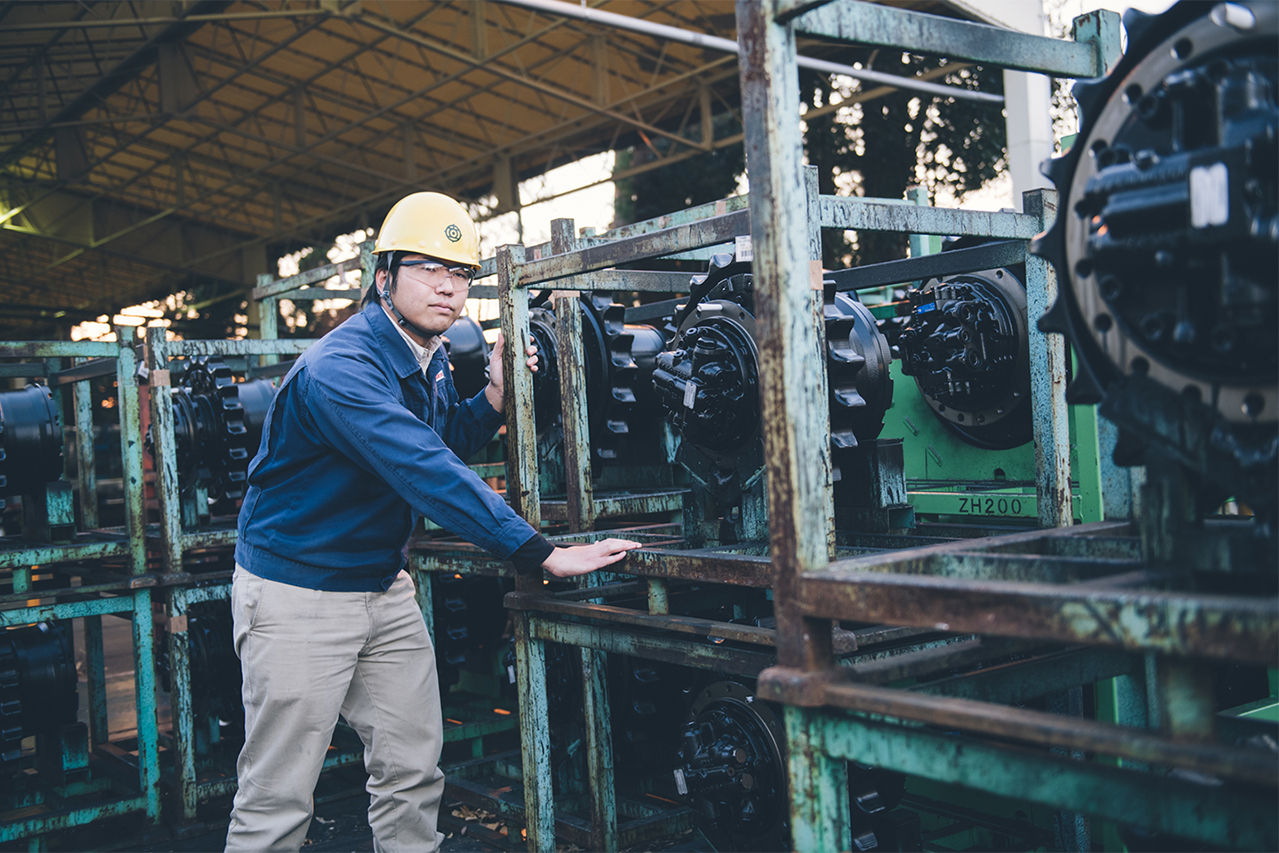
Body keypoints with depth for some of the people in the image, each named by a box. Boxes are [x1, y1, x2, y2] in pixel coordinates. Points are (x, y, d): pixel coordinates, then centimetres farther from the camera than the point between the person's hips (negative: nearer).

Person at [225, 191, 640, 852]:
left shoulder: (430, 361, 5)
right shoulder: (340, 368, -25)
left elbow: (447, 446, 19)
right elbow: (429, 475, -34)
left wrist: (494, 391, 0)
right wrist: (546, 554, -35)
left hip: (384, 588, 8)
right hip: (298, 592, -8)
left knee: (413, 770, 10)